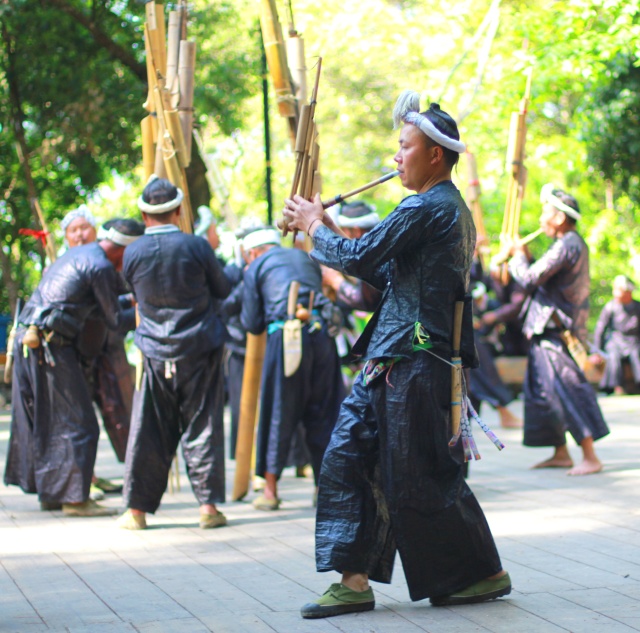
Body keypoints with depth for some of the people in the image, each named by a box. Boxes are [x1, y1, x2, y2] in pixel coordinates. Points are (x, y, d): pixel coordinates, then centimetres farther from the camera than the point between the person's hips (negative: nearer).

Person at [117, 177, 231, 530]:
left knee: (148, 431, 7)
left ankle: (137, 508, 9)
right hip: (199, 350, -1)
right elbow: (222, 289, 4)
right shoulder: (195, 247, -9)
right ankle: (208, 505, 3)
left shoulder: (132, 254, -3)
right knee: (202, 428, 4)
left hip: (155, 353, 1)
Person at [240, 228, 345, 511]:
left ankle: (270, 490, 8)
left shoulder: (256, 267, 10)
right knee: (323, 413, 11)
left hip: (286, 336, -4)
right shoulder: (305, 258, 25)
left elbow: (253, 324, 9)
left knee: (279, 413, 5)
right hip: (321, 331, 4)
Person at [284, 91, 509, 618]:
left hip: (413, 364, -10)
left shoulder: (427, 208, -15)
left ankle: (485, 573, 13)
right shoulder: (452, 209, 18)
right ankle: (355, 581, 8)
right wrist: (328, 231, 17)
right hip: (391, 361, 10)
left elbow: (360, 259, -18)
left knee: (421, 481, -1)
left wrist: (315, 226, -1)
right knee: (347, 459, 7)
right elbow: (386, 272, 21)